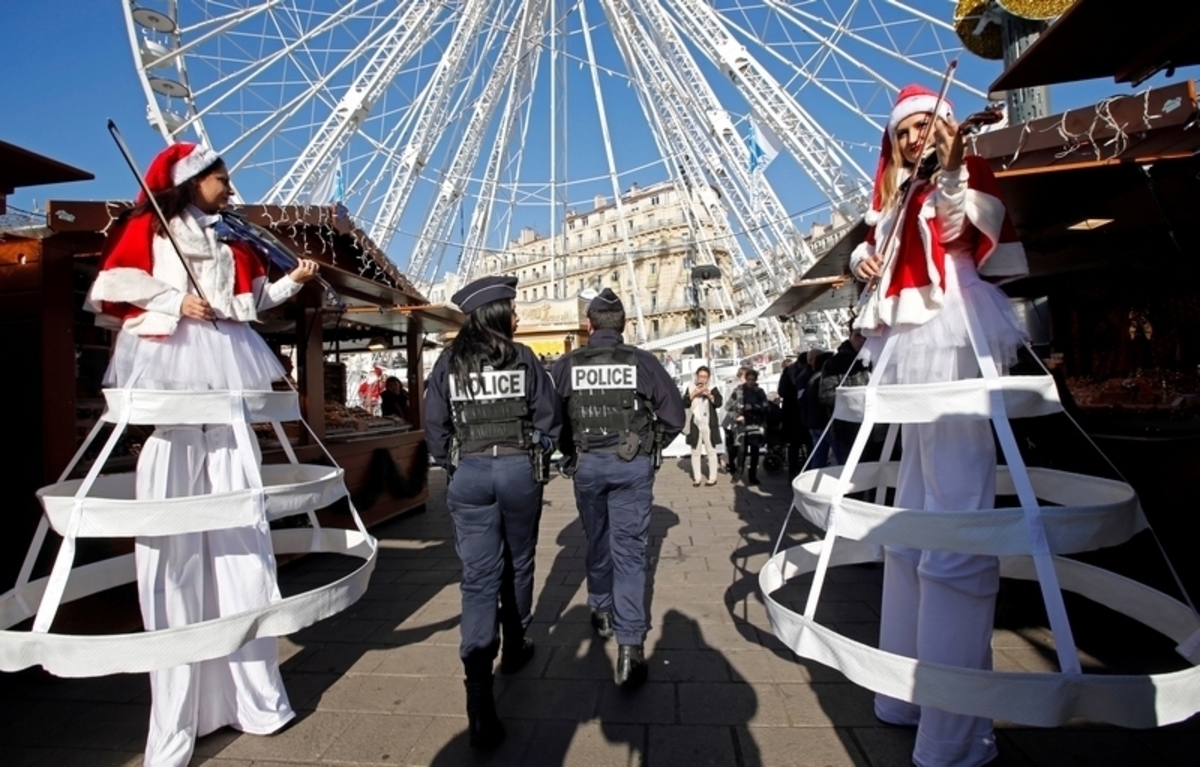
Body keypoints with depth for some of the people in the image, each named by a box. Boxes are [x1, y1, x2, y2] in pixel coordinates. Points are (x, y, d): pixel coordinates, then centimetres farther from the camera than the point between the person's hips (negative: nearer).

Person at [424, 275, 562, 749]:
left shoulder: (448, 363, 2)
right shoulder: (523, 358, -3)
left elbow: (435, 425, 1)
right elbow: (549, 417, -3)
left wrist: (451, 465, 14)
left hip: (469, 473, 1)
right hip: (519, 470, -1)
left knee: (479, 576, 0)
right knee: (518, 564, 19)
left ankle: (480, 700, -8)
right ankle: (515, 648, 38)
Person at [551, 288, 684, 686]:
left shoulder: (567, 364, -1)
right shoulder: (642, 362, -4)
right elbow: (673, 414, -3)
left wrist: (570, 450, 12)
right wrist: (651, 447, 10)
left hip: (587, 464, 2)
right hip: (633, 464, -1)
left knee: (597, 542, 21)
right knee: (629, 548, 1)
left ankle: (602, 612, 39)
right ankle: (630, 646, -2)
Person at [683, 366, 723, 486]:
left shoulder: (712, 389, 5)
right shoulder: (691, 388, 5)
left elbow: (718, 403, -7)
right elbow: (685, 404, -6)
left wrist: (709, 395, -19)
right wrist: (694, 393, -16)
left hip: (709, 426, -1)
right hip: (695, 425, 1)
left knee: (711, 451, 3)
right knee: (695, 452, 3)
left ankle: (713, 477, 8)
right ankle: (697, 478, 9)